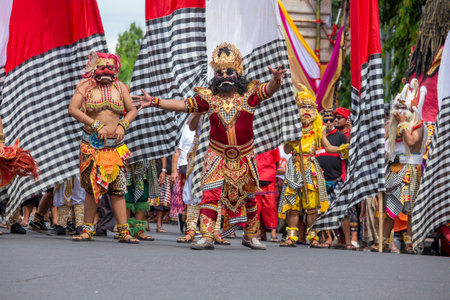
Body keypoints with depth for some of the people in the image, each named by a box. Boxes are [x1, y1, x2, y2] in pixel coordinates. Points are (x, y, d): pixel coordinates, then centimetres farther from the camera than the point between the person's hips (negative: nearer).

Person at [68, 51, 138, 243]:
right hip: (92, 144, -2)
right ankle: (88, 230, 7)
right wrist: (96, 125, -12)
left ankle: (123, 232, -1)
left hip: (115, 146, 2)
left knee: (118, 188, -2)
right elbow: (72, 109, -8)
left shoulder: (120, 88, 11)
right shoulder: (86, 87, 2)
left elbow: (132, 110, 17)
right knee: (91, 187, -1)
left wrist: (123, 125, -2)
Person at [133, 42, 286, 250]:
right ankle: (207, 236, -14)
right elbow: (183, 105, 2)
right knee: (210, 194, -15)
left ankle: (250, 236, 29)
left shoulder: (249, 95, -3)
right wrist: (154, 102, -4)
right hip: (217, 156, -1)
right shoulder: (209, 97, 1)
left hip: (244, 157, 1)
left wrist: (276, 80, -40)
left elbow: (269, 91, -17)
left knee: (248, 197, 13)